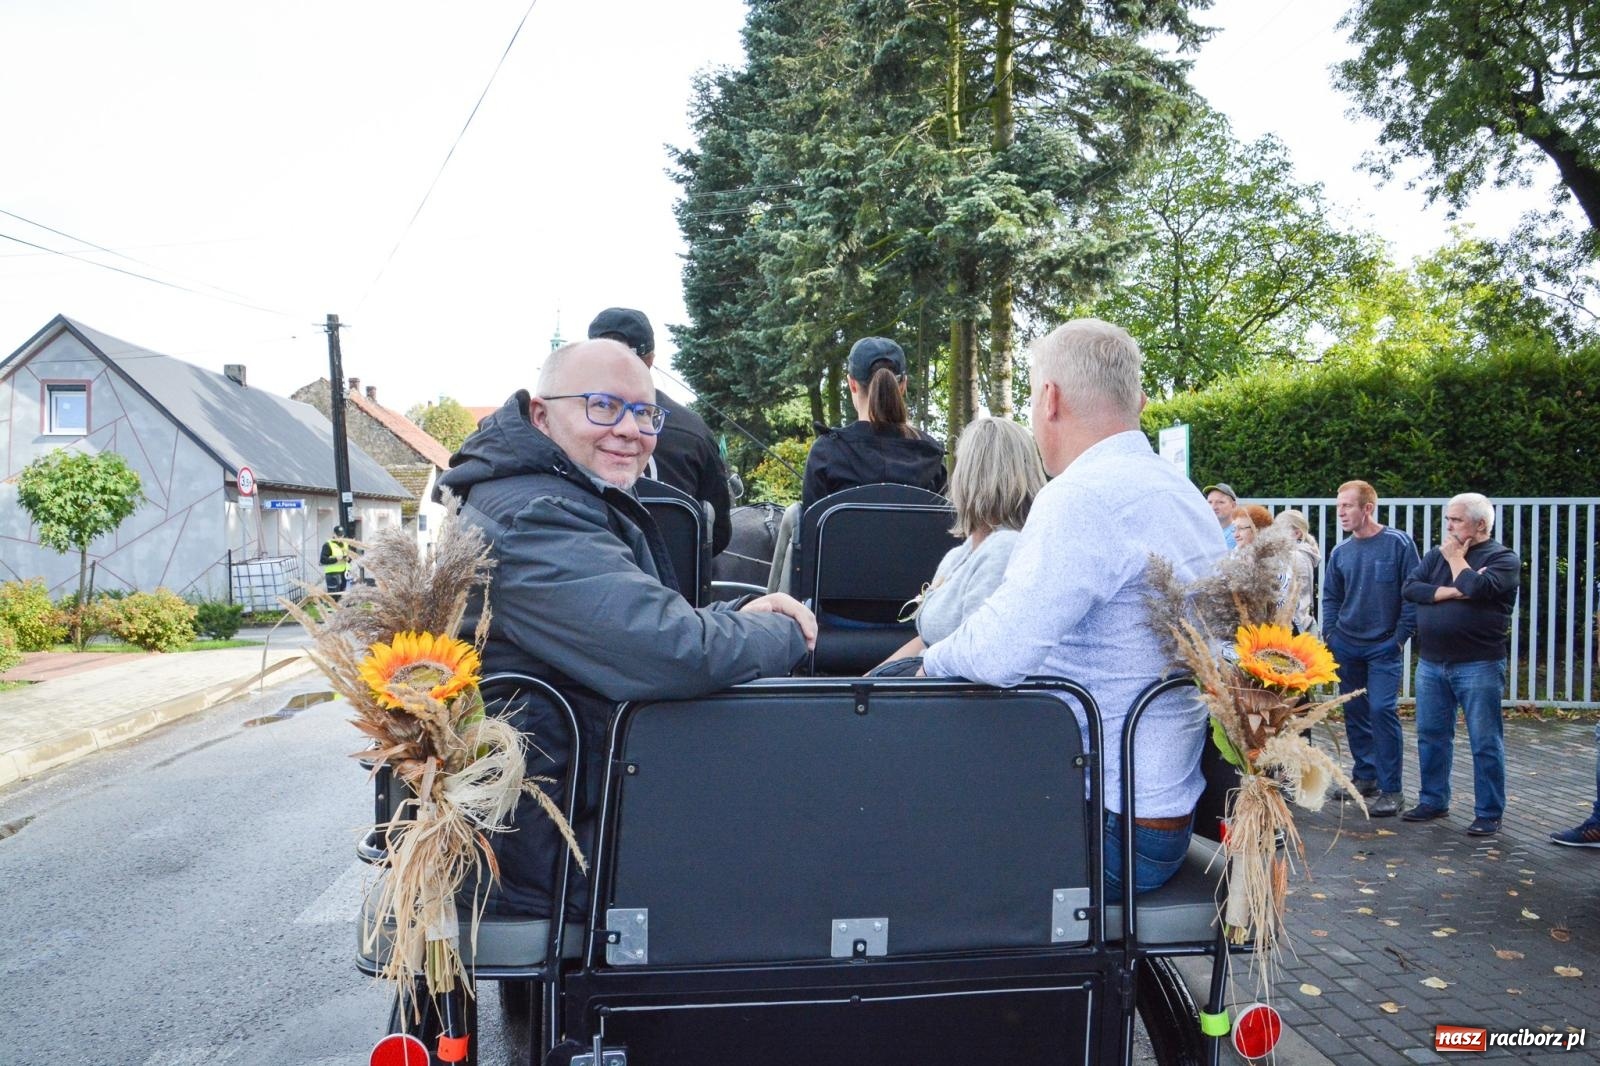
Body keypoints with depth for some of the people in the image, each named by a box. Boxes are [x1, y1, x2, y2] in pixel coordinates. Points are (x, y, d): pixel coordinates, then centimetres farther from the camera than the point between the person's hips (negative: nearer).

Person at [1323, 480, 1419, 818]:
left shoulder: (1398, 544, -7)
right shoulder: (1340, 552, 6)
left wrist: (1401, 636, -10)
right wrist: (1329, 634, 3)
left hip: (1384, 647, -5)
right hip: (1346, 645, 5)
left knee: (1382, 710, -11)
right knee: (1354, 712, 11)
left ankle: (1390, 790, -4)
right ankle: (1364, 776, 25)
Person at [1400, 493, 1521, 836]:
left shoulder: (1503, 557, -3)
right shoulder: (1437, 553, 12)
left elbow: (1475, 587, -21)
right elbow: (1409, 588, 1)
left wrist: (1455, 557, -5)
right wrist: (1449, 592, -13)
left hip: (1478, 665, -5)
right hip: (1431, 663, 5)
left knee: (1485, 742, 1)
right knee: (1431, 736, 12)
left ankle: (1489, 814, 10)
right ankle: (1433, 801, 24)